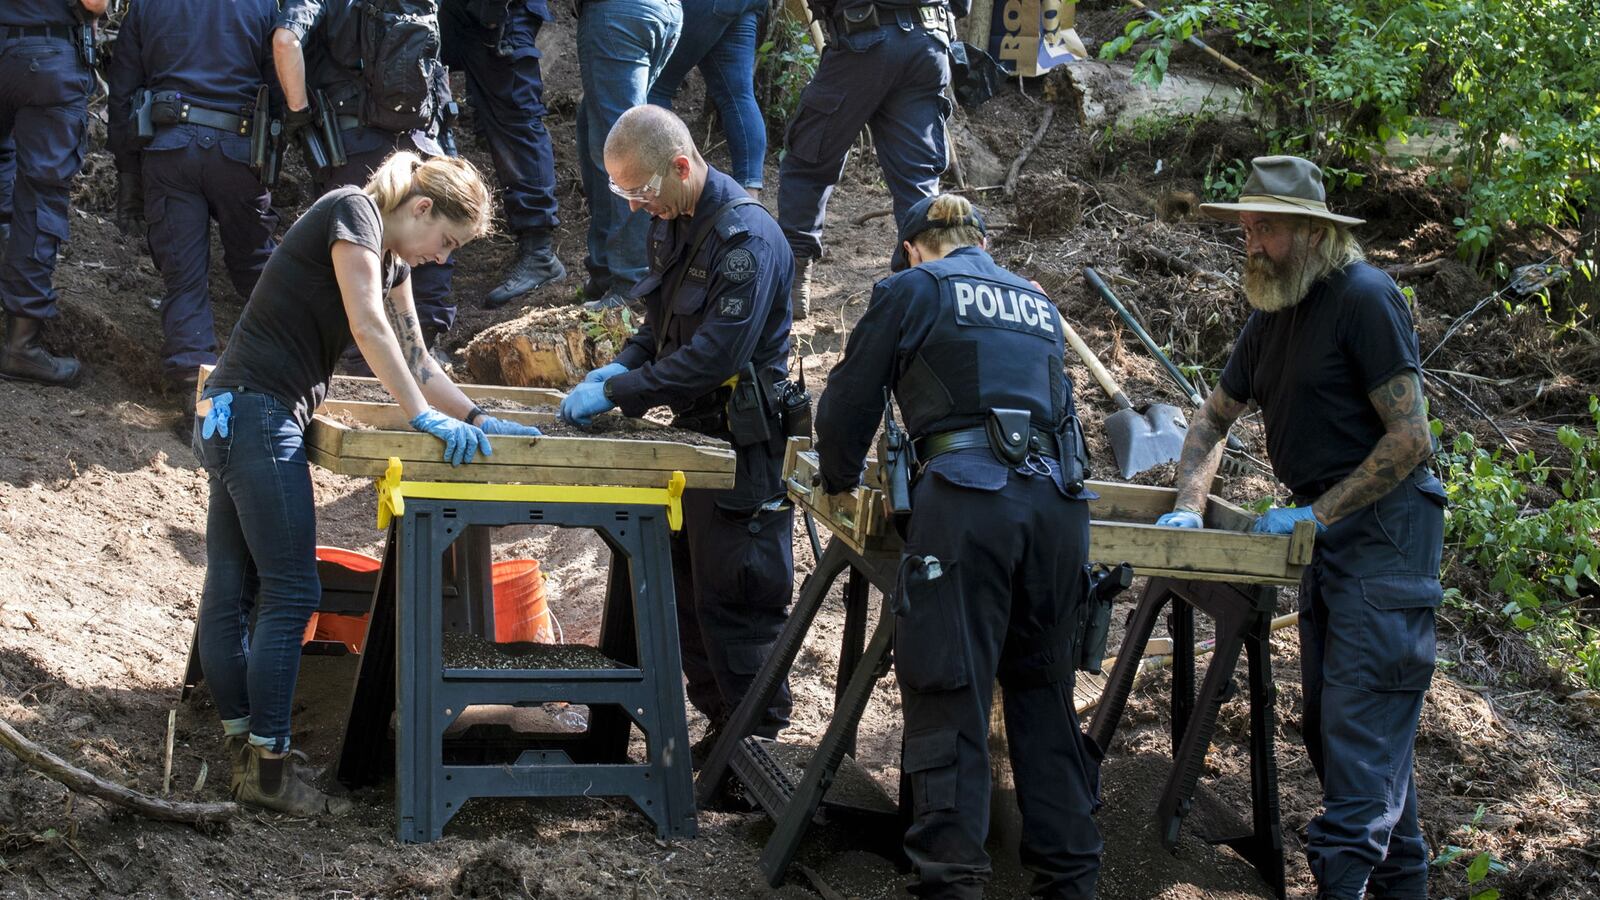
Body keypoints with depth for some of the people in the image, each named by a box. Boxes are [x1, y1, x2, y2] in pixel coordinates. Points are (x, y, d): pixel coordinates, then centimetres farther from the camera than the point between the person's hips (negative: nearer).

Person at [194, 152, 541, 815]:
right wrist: (424, 417, -19)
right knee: (291, 592, -8)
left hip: (230, 419, 10)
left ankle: (247, 752, 16)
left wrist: (475, 420, 11)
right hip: (254, 413, -10)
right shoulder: (353, 212, -9)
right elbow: (369, 326, -19)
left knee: (231, 591, 11)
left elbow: (415, 361, 22)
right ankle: (267, 768, -5)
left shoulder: (393, 259, 19)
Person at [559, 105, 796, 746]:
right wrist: (624, 365, 0)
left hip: (744, 444, -9)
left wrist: (616, 395, -26)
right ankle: (721, 729, 24)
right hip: (692, 434, 9)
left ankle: (758, 744, 5)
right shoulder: (670, 224, 9)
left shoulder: (746, 238, -21)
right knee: (685, 595, 14)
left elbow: (716, 354, -28)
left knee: (734, 602, -4)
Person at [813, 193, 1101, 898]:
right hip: (1059, 501, 5)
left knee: (949, 695, -5)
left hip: (968, 499, -5)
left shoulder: (911, 290, 11)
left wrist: (839, 481, 31)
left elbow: (851, 399, 14)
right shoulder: (1037, 303, 26)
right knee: (1044, 695, 13)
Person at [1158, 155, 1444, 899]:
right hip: (1328, 537, 9)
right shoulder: (1272, 315, 13)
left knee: (1361, 722, -14)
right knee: (1332, 724, 12)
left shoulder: (1364, 299, -14)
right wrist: (1188, 508, 6)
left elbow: (1410, 440, -19)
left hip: (1385, 530, -9)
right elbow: (1213, 420, 22)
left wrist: (1316, 513, -18)